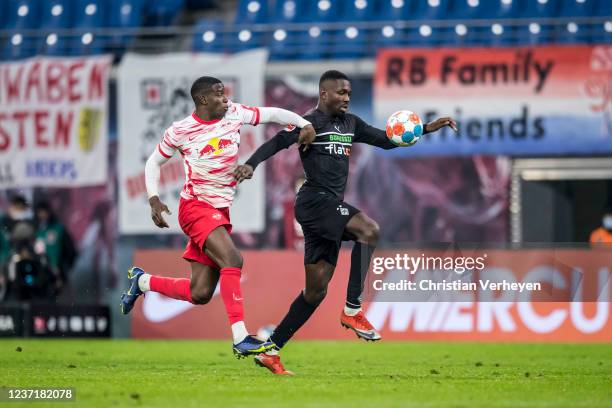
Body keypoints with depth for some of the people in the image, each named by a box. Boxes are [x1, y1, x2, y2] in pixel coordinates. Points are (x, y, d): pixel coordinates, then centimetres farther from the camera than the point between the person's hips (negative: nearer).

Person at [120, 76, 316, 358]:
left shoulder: (233, 114, 3)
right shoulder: (180, 131, -6)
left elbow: (272, 114, 7)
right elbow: (154, 163, 7)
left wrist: (304, 124, -9)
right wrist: (154, 199, -5)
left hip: (220, 211, 6)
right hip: (195, 206, -6)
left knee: (200, 294, 3)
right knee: (232, 260, -28)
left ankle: (141, 281, 28)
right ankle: (240, 338, -28)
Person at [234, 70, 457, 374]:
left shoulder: (350, 124, 18)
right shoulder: (310, 123, -5)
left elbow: (386, 141, 22)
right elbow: (276, 143, -13)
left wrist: (426, 129, 13)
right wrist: (251, 164, -31)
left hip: (332, 207, 9)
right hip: (314, 200, -9)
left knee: (316, 290, 7)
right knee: (369, 229, -29)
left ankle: (270, 350, 12)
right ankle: (352, 309, -26)